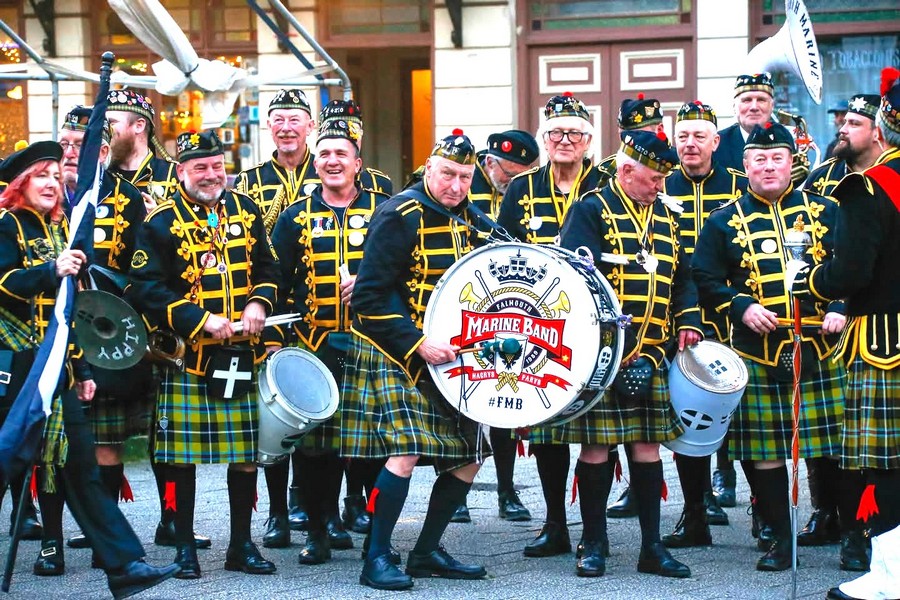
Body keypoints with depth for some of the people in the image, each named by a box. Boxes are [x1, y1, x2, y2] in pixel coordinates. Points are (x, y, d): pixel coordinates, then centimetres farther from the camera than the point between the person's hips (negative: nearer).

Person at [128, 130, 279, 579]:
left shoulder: (245, 210, 10)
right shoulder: (161, 222, -4)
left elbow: (267, 267, 15)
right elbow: (147, 289, -10)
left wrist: (259, 304, -5)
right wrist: (201, 320, -18)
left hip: (245, 352, 4)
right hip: (188, 355, -4)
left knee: (248, 451, 8)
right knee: (183, 455, 0)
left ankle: (242, 545, 18)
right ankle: (184, 547, 11)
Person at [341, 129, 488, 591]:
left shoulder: (465, 219, 11)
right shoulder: (400, 215, -13)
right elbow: (371, 296, -17)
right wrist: (417, 344, -22)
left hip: (449, 357, 8)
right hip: (397, 353, -8)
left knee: (468, 457, 6)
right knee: (406, 451, -19)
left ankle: (428, 552, 19)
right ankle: (377, 558, -6)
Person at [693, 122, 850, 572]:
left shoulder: (824, 212, 11)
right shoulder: (725, 222, 7)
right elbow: (706, 279, 5)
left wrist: (840, 309, -6)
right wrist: (742, 308, -10)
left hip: (822, 349, 1)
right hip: (758, 354, 0)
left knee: (836, 444, 2)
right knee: (764, 450, 1)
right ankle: (781, 538, 13)